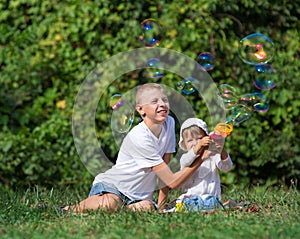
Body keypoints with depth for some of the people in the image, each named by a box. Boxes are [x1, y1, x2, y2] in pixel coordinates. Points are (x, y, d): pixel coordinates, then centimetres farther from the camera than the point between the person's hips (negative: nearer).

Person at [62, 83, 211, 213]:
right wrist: (200, 158, -27)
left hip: (138, 195, 6)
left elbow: (164, 168, 4)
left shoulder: (169, 123, -2)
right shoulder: (139, 138, -24)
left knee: (147, 208, -30)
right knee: (110, 204, -39)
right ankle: (73, 209, -8)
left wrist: (161, 204, -5)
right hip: (111, 184, -6)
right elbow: (172, 182, -23)